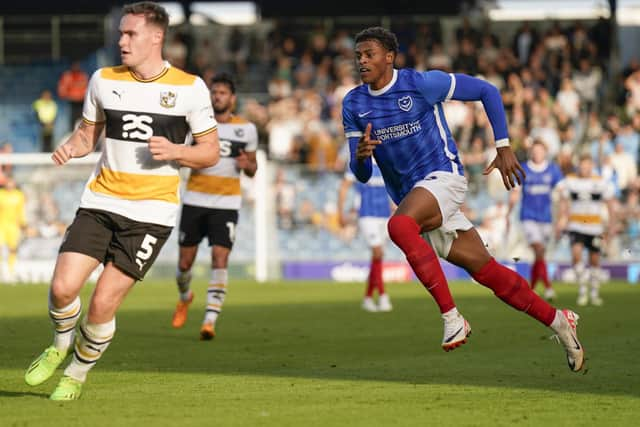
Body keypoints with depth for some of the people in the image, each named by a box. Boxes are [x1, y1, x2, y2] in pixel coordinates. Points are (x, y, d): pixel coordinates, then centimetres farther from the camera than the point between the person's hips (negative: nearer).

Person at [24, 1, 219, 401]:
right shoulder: (104, 80, 6)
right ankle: (61, 346, 20)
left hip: (152, 212, -3)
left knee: (103, 303, -7)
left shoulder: (189, 87, -3)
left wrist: (174, 151, -17)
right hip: (101, 202, 3)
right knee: (63, 287, -13)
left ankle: (77, 373, 19)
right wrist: (71, 147, -6)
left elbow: (211, 151, 3)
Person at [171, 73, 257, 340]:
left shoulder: (246, 129, 4)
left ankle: (210, 320, -15)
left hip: (226, 203, -1)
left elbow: (252, 169, 13)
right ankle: (185, 297, 39)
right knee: (185, 262, 6)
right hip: (195, 200, 1)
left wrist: (247, 165, -11)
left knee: (220, 260, -15)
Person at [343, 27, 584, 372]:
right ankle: (557, 321, 17)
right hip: (411, 196, 5)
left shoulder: (422, 83, -9)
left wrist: (503, 147, -3)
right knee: (484, 269, 2)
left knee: (399, 225, -35)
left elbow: (487, 91, 0)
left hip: (442, 176, -5)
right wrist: (360, 156, -19)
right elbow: (361, 175, 6)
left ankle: (451, 317, -29)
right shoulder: (354, 105, 5)